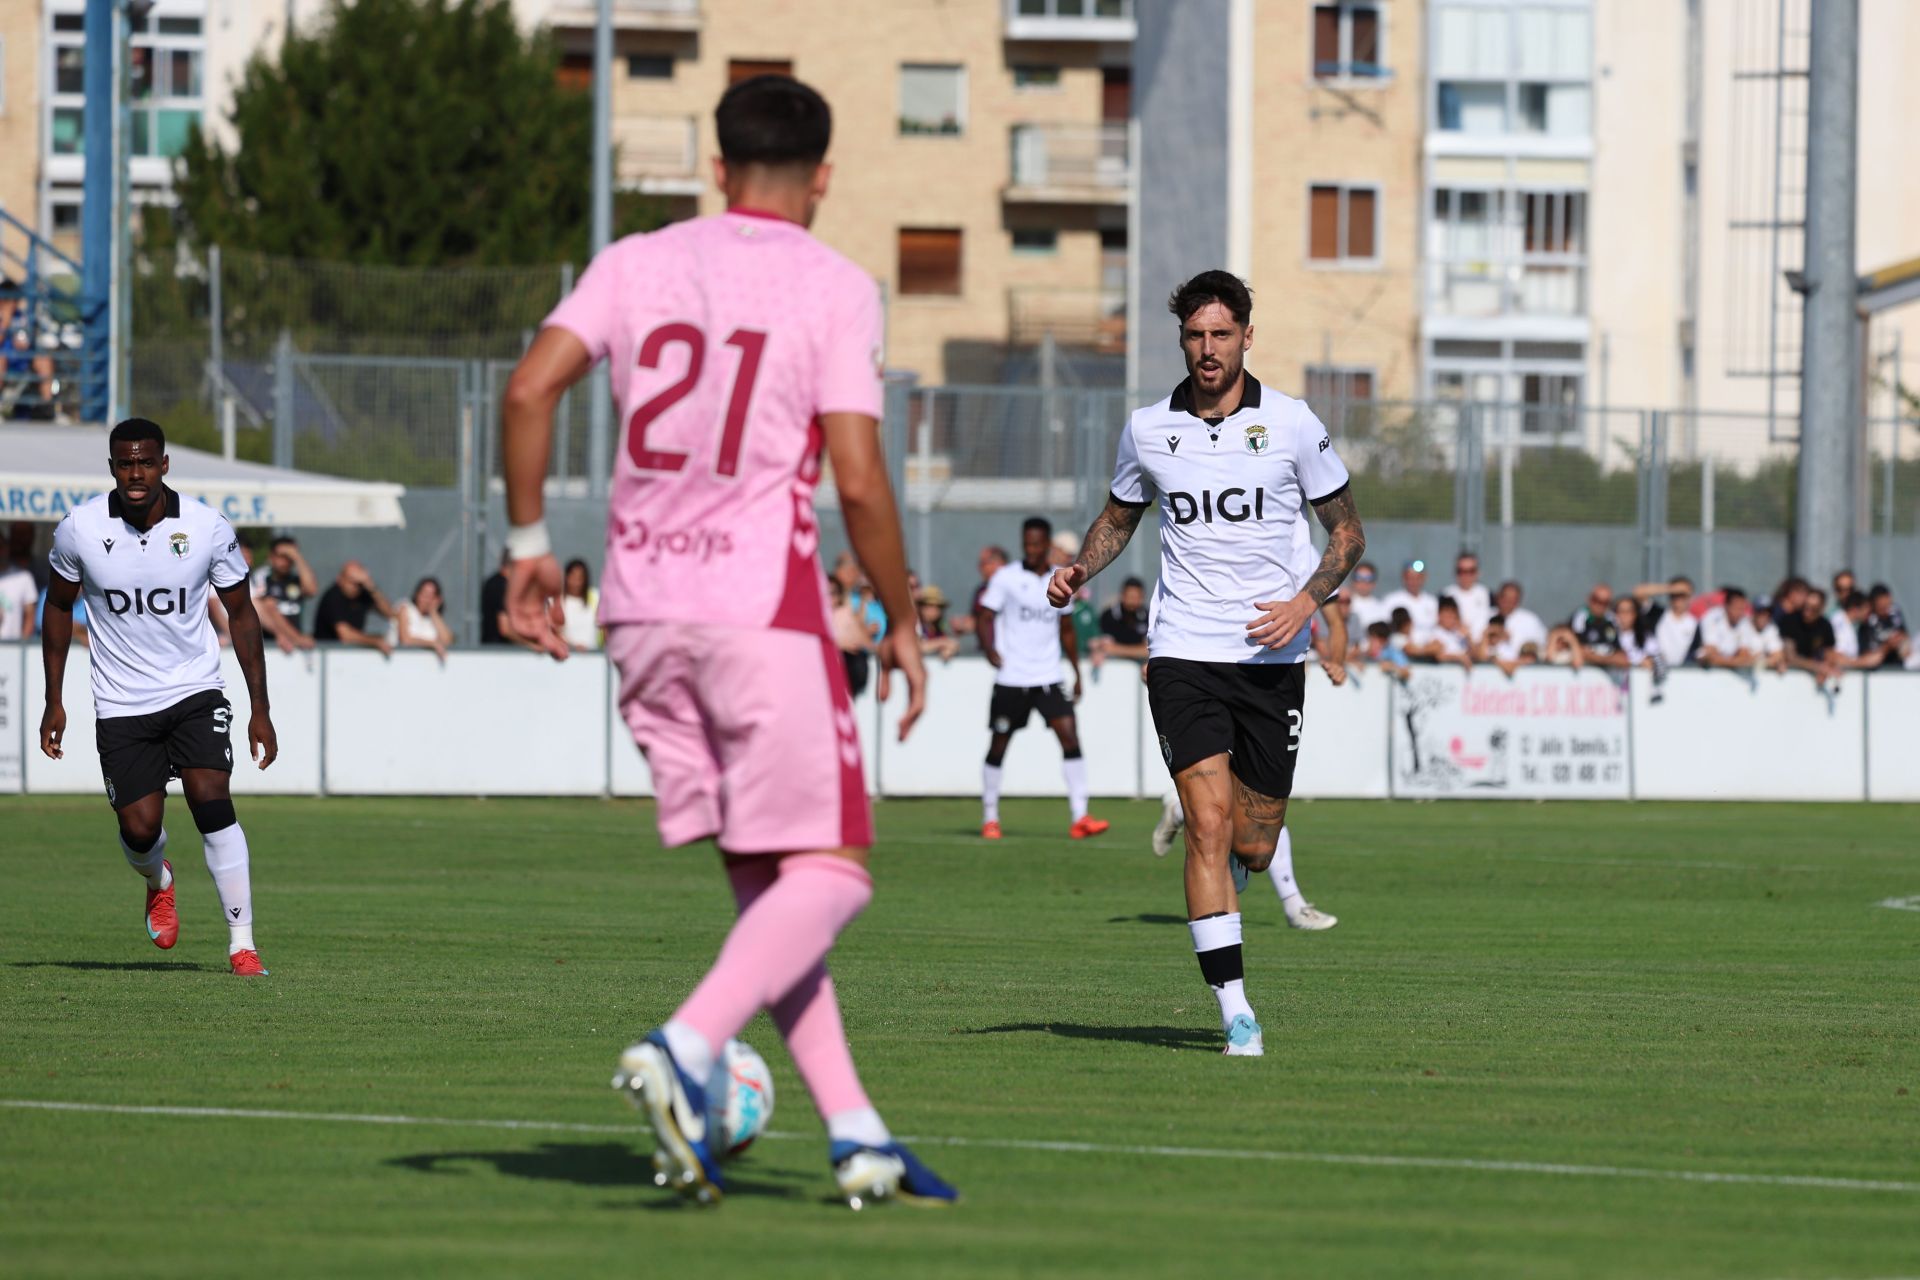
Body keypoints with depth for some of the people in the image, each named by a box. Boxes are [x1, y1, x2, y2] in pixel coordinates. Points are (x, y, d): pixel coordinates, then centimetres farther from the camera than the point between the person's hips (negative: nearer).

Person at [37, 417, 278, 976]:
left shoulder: (208, 527, -10)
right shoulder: (80, 529, -9)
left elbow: (241, 615, 1)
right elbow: (59, 606, 8)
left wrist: (260, 709, 0)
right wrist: (54, 701, 7)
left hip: (195, 689, -1)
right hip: (121, 701, 1)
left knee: (212, 800, -19)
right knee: (140, 828, -5)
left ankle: (242, 945, -13)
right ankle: (159, 882, 34)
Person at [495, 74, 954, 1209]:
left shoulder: (637, 263, 10)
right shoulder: (835, 288, -3)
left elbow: (531, 389, -1)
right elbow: (859, 480, -9)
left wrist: (529, 544, 8)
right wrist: (901, 623, 2)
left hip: (645, 607, 6)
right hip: (763, 604, -6)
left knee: (762, 878, 11)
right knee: (829, 875, -2)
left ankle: (855, 1133, 5)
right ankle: (686, 1050, -25)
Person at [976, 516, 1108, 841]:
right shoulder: (1005, 577, -2)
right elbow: (986, 617, -5)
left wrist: (1076, 671, 18)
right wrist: (989, 648, -24)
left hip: (1048, 678, 2)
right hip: (1010, 678, -2)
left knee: (1070, 736, -12)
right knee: (998, 745, 4)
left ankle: (1080, 817, -14)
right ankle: (989, 817, 19)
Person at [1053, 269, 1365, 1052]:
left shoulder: (1292, 425, -1)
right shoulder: (1147, 429, 4)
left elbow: (1347, 531, 6)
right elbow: (1120, 517, 21)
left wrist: (1305, 601, -11)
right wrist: (1080, 569, 1)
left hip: (1271, 657, 0)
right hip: (1184, 654, 0)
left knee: (1249, 849, 3)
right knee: (1209, 825, -16)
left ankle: (1270, 855, 43)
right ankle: (1235, 1011, -16)